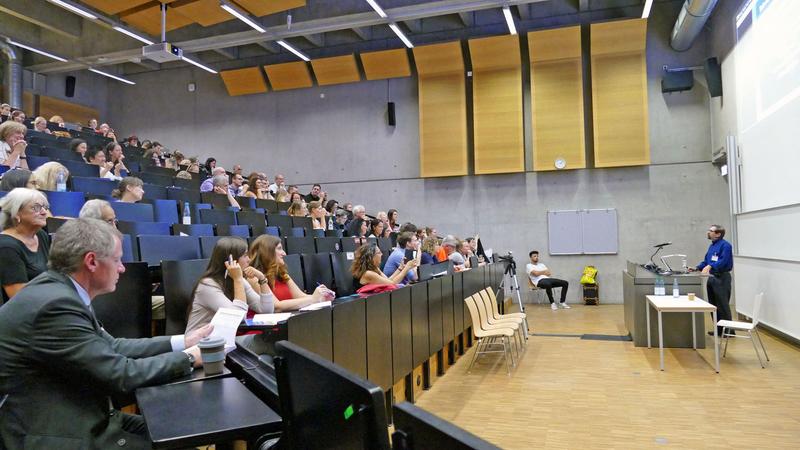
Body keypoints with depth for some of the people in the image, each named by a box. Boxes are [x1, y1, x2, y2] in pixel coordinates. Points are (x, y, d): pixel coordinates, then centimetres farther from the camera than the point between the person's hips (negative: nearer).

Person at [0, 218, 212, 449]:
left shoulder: (59, 290, 3)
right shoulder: (56, 304, -26)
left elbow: (111, 347, 8)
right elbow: (121, 374, -23)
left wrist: (182, 342, 5)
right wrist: (187, 359, -11)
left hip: (74, 419, 9)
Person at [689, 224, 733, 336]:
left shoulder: (725, 245, -13)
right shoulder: (712, 246, 15)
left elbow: (723, 261, -26)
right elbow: (706, 261, 19)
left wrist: (710, 266, -37)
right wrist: (696, 268, 7)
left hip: (722, 278, -9)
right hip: (711, 277, 9)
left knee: (723, 306, -5)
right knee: (713, 305, 14)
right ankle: (719, 329, 23)